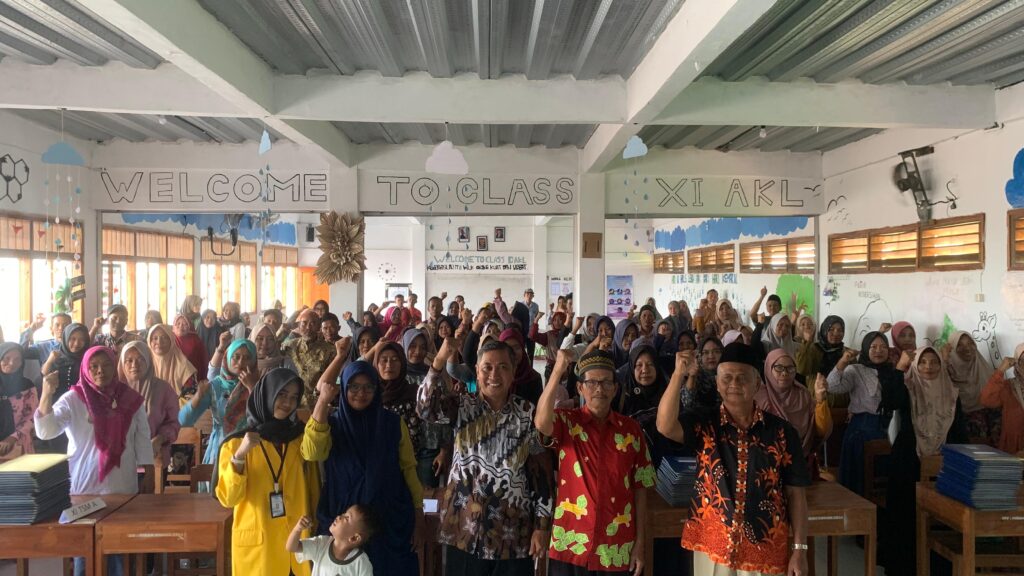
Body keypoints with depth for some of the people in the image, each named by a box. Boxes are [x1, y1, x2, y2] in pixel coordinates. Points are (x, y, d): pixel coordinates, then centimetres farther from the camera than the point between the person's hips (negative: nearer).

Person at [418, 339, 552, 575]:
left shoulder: (528, 413, -1)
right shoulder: (462, 406, 0)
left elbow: (542, 472, 0)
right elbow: (426, 407, -20)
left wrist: (542, 525, -3)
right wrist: (439, 360, -32)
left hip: (514, 534, 0)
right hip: (465, 530, 0)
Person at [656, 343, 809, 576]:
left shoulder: (781, 431, -2)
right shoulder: (704, 426, -2)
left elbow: (796, 493, 0)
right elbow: (665, 426, -21)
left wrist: (799, 549, -2)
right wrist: (679, 374, -27)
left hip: (767, 551, 0)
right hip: (712, 548, 0)